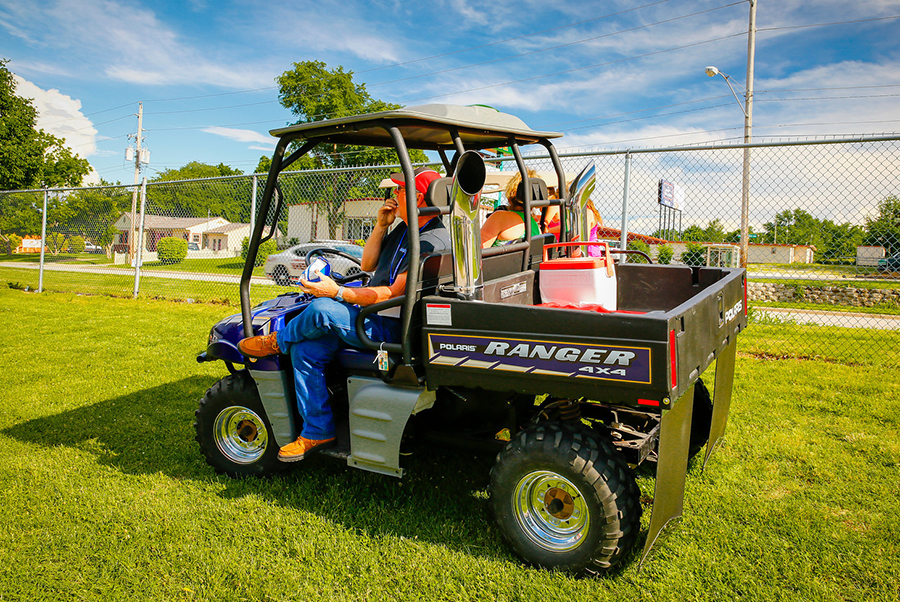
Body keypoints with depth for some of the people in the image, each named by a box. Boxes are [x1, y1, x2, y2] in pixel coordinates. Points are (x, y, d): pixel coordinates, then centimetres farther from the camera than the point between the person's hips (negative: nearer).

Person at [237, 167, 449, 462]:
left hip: (392, 329, -9)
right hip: (371, 316, 9)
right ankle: (317, 432, 0)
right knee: (305, 349, -8)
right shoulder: (404, 228, 16)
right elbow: (367, 264, 18)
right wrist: (381, 226, 4)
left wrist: (337, 292, -23)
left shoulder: (433, 243, -16)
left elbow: (393, 294, -22)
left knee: (322, 309, -29)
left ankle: (276, 341, 4)